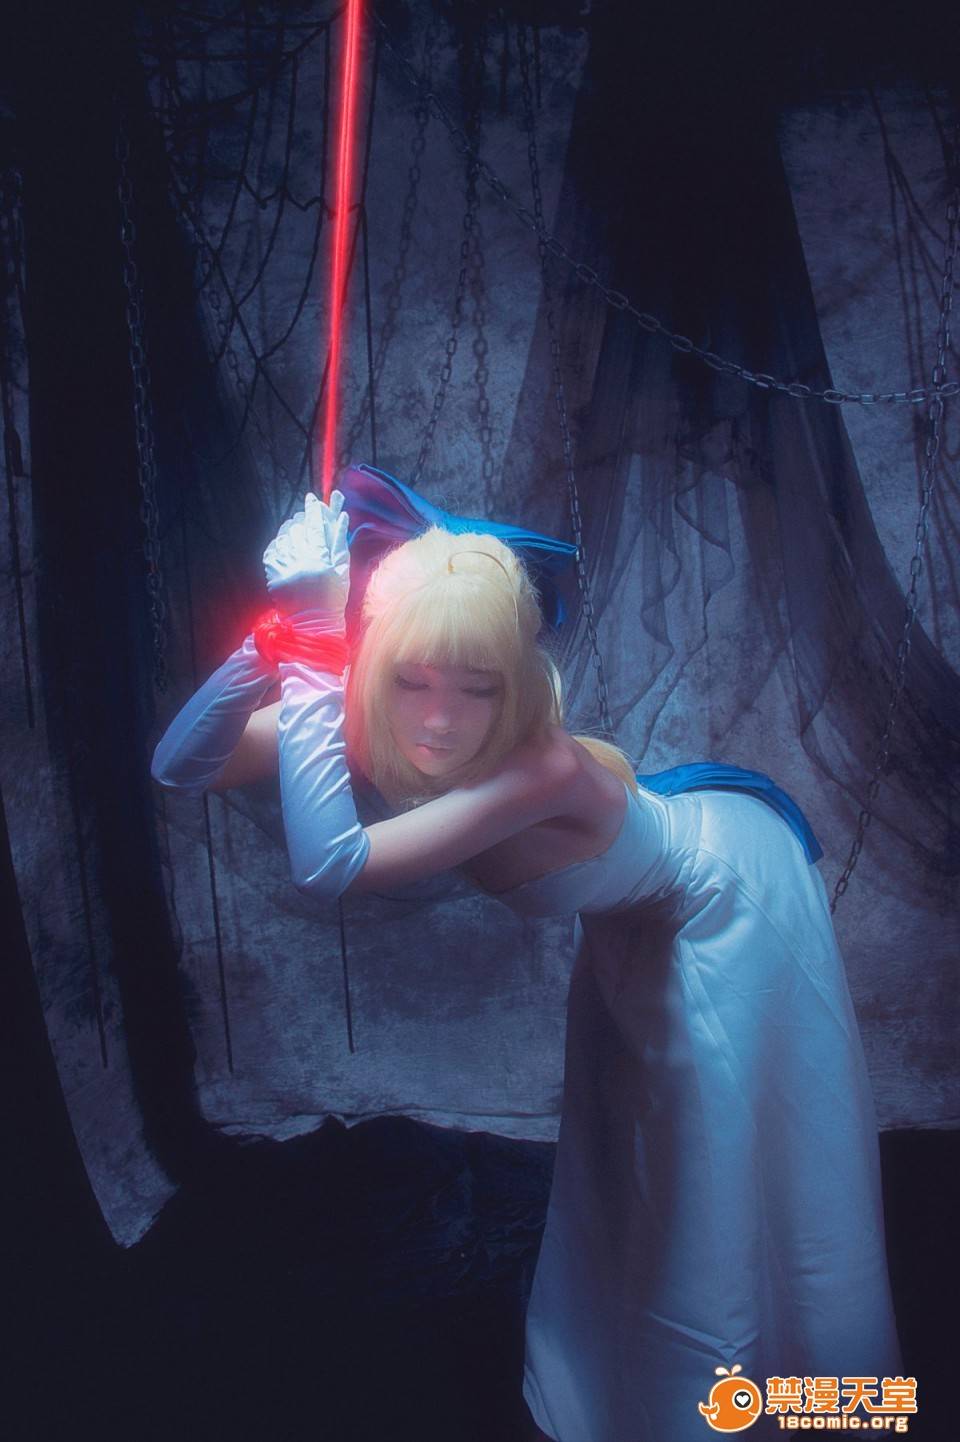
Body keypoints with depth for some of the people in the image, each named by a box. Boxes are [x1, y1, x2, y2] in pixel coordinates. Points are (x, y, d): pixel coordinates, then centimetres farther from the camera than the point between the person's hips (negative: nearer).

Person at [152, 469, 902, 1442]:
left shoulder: (548, 770, -44)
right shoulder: (378, 728, -25)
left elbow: (329, 865, -53)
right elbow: (182, 766, -24)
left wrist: (310, 659, -50)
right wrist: (275, 636, -37)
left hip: (732, 887, -6)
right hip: (638, 918, 7)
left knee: (737, 1168, 11)